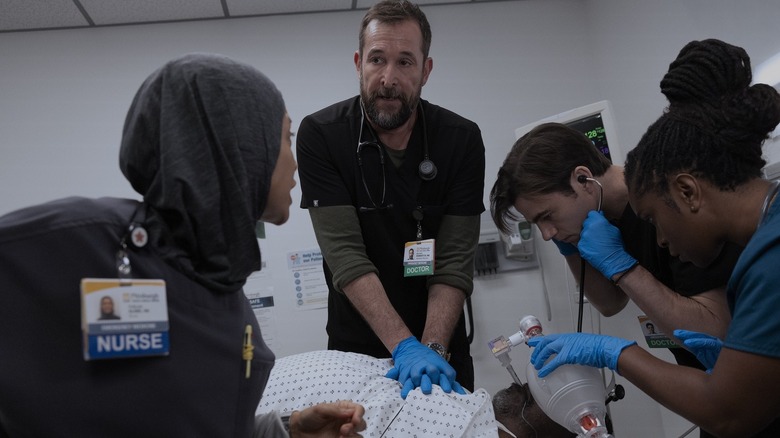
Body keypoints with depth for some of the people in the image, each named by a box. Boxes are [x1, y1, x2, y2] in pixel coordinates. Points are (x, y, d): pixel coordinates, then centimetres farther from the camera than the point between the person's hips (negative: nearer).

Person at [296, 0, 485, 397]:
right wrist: (405, 346, -28)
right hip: (357, 349, -1)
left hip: (442, 349, 2)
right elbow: (345, 254, -21)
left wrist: (433, 349, -26)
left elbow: (454, 260, -14)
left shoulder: (462, 140, -11)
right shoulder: (319, 135, -15)